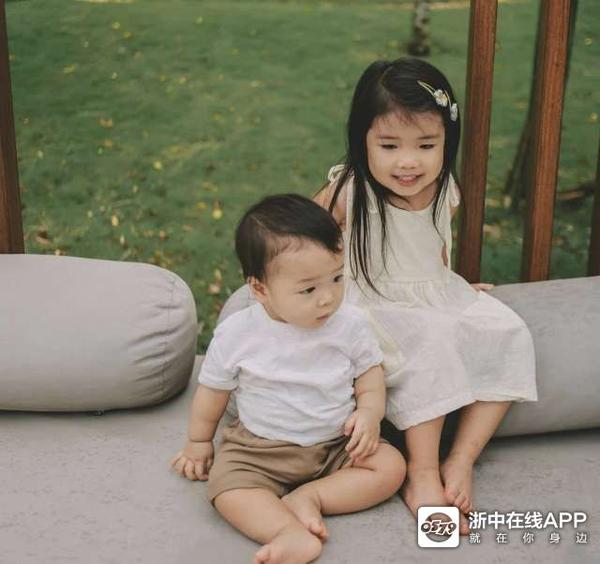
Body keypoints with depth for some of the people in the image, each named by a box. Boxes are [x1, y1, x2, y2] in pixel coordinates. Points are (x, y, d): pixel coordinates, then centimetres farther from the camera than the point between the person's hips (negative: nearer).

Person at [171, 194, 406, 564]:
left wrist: (369, 413, -17)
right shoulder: (237, 334, -15)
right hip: (260, 449, -1)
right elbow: (214, 390, 2)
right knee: (227, 485, -28)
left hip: (337, 445, 2)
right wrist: (198, 443, 14)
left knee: (391, 466, -19)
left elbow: (370, 373, 3)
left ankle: (309, 497, -21)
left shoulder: (350, 324, -12)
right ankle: (291, 533, -41)